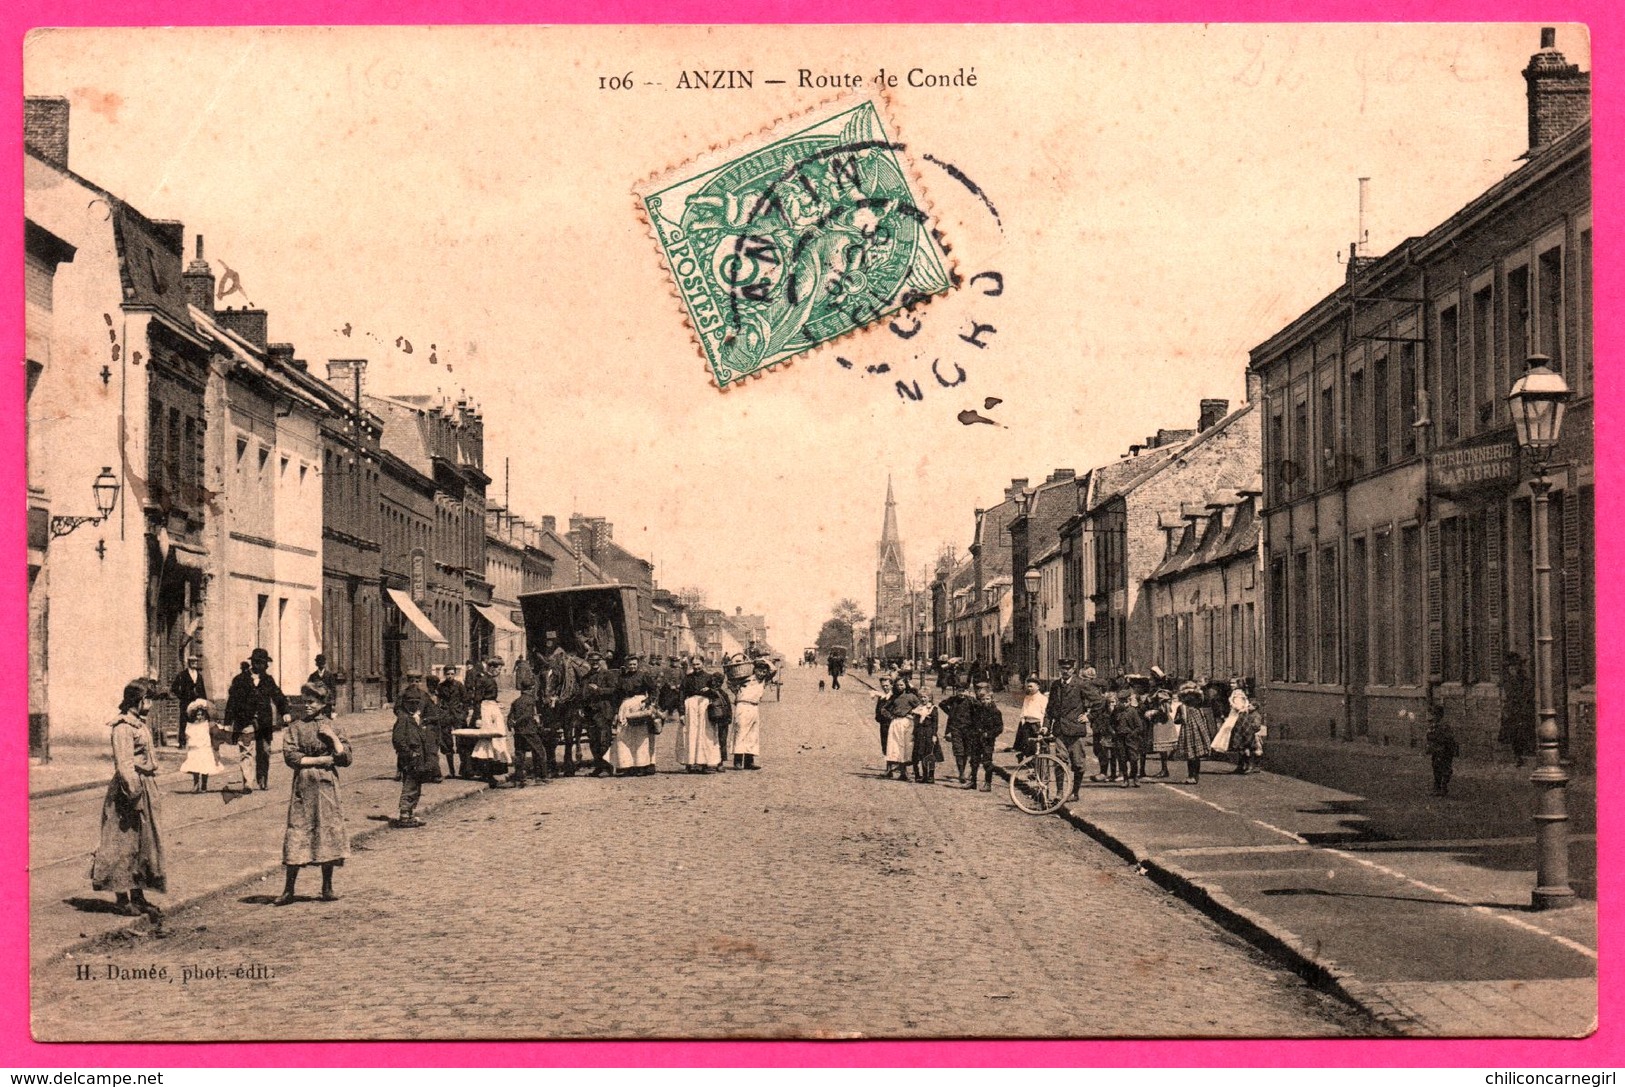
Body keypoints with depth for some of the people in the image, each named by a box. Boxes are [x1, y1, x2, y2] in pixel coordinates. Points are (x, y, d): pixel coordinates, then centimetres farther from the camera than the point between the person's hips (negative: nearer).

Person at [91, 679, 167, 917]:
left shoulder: (140, 724, 15)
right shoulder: (123, 727, -15)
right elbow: (124, 764, -20)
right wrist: (134, 795, -22)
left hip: (146, 786, 10)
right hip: (131, 787, -10)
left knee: (145, 842, 13)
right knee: (124, 844, -3)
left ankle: (137, 896, 19)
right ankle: (121, 899, 3)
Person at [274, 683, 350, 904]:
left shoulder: (330, 726, 8)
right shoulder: (295, 728, 5)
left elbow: (345, 758, 1)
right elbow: (291, 757, -8)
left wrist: (333, 737, -8)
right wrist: (321, 760, -10)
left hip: (326, 786, 1)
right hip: (303, 785, -1)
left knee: (328, 830, 2)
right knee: (297, 832, -4)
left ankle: (327, 888, 12)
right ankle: (288, 890, 0)